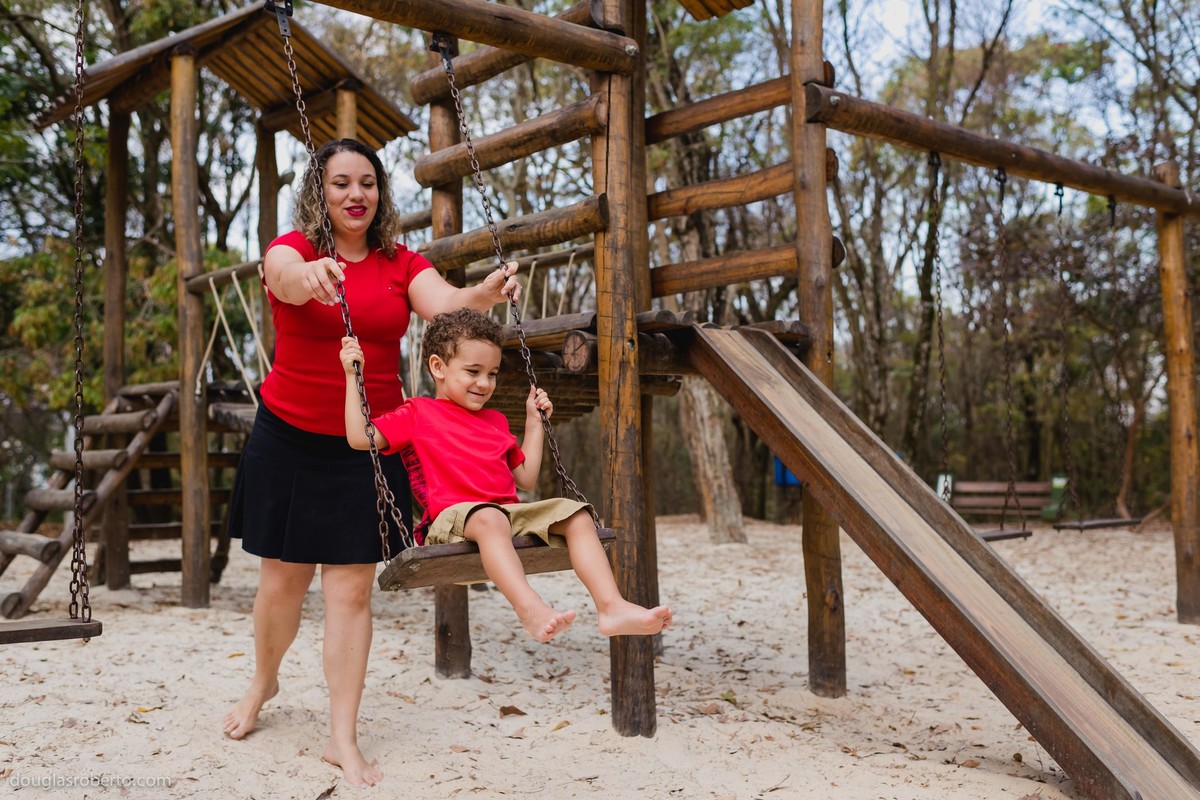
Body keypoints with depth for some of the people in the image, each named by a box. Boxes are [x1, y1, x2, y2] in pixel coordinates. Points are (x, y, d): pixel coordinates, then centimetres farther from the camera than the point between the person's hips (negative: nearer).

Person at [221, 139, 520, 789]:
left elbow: (443, 303, -16)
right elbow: (283, 274, -29)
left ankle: (343, 739, 8)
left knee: (352, 589, 0)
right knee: (282, 579, 10)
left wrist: (485, 294, -40)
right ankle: (263, 683, 40)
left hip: (367, 444, 1)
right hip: (288, 438, -1)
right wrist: (308, 275, -54)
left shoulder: (402, 264, 2)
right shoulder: (293, 248, -4)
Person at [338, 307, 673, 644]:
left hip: (511, 511, 6)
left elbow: (526, 478, 30)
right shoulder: (417, 413, 12)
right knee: (489, 517, -41)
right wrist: (352, 375, -1)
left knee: (576, 513, -16)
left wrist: (534, 422, 30)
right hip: (453, 515, -6)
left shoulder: (495, 421, 28)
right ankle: (530, 610, -59)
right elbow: (360, 437, 0)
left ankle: (612, 607, -30)